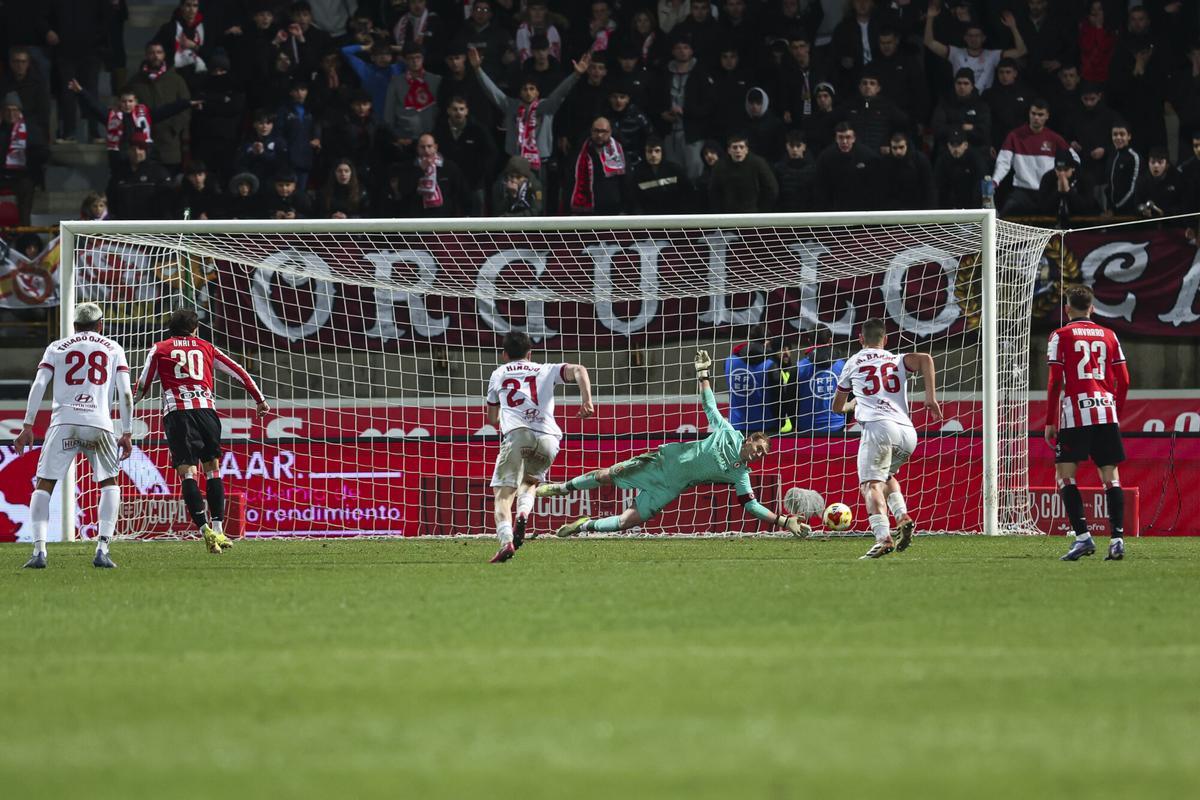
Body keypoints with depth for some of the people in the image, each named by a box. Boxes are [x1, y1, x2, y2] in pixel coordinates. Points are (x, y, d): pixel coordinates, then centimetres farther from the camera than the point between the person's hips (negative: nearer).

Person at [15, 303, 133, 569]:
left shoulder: (57, 347, 17)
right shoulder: (113, 349, 17)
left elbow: (38, 385, 5)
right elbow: (125, 394, 7)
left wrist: (27, 426, 3)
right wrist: (126, 434, 10)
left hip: (63, 422, 0)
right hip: (100, 424, 0)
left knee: (44, 486, 7)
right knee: (109, 484, 17)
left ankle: (39, 549, -11)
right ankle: (102, 549, 1)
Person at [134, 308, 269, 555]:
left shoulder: (159, 350, 16)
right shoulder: (206, 348, 21)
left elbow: (142, 387, 14)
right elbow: (239, 372, 23)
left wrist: (131, 403, 35)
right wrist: (260, 400, 30)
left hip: (176, 412, -2)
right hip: (206, 409, 2)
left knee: (187, 473, -9)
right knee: (212, 469, 12)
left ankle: (205, 530, -23)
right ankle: (218, 529, 5)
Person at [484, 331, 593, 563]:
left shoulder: (498, 374, 28)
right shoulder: (546, 371, 27)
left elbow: (492, 419, 36)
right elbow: (579, 370, 10)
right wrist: (586, 401, -1)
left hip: (516, 433, -2)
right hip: (548, 437, 2)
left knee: (503, 493, -7)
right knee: (530, 482, 27)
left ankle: (506, 541, -31)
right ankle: (523, 513, -5)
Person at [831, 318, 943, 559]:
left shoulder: (854, 363, 22)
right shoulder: (897, 360, 24)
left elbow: (837, 407, 34)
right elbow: (925, 358, 0)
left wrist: (853, 403, 56)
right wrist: (931, 397, -1)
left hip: (878, 426, -4)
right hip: (908, 431, 4)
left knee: (870, 485, -13)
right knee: (886, 475, 29)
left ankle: (883, 537, -37)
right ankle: (903, 518, 6)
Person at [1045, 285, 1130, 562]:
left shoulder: (1061, 336, 2)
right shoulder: (1108, 336, 12)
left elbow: (1054, 382, -4)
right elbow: (1123, 381, 10)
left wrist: (1049, 422, 1)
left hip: (1074, 415, -3)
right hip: (1106, 414, 4)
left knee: (1065, 476, 2)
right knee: (1110, 477, 5)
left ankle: (1082, 536, -12)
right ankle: (1117, 537, -6)